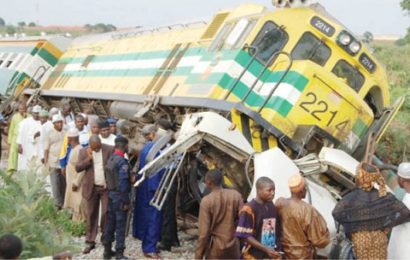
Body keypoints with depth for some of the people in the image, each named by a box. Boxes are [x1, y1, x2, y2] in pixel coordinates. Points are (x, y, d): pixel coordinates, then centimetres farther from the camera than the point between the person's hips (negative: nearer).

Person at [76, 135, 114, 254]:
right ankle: (90, 242, 16)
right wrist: (88, 158, -20)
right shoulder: (84, 151, -1)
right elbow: (77, 168, -6)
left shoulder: (110, 149, -5)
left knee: (106, 214, 0)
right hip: (91, 188, 2)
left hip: (107, 187, -1)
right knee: (91, 215, 8)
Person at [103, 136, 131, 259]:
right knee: (120, 225, -1)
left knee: (110, 223, 14)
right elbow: (123, 183, -20)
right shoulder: (122, 161, -17)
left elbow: (107, 178, 9)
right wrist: (126, 202, -17)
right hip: (119, 195, -8)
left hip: (110, 194, 8)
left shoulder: (110, 159, 8)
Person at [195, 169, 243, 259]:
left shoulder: (206, 200, -14)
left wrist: (198, 256, -7)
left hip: (215, 247, -3)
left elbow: (203, 232, -14)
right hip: (233, 245, 3)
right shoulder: (235, 195, -4)